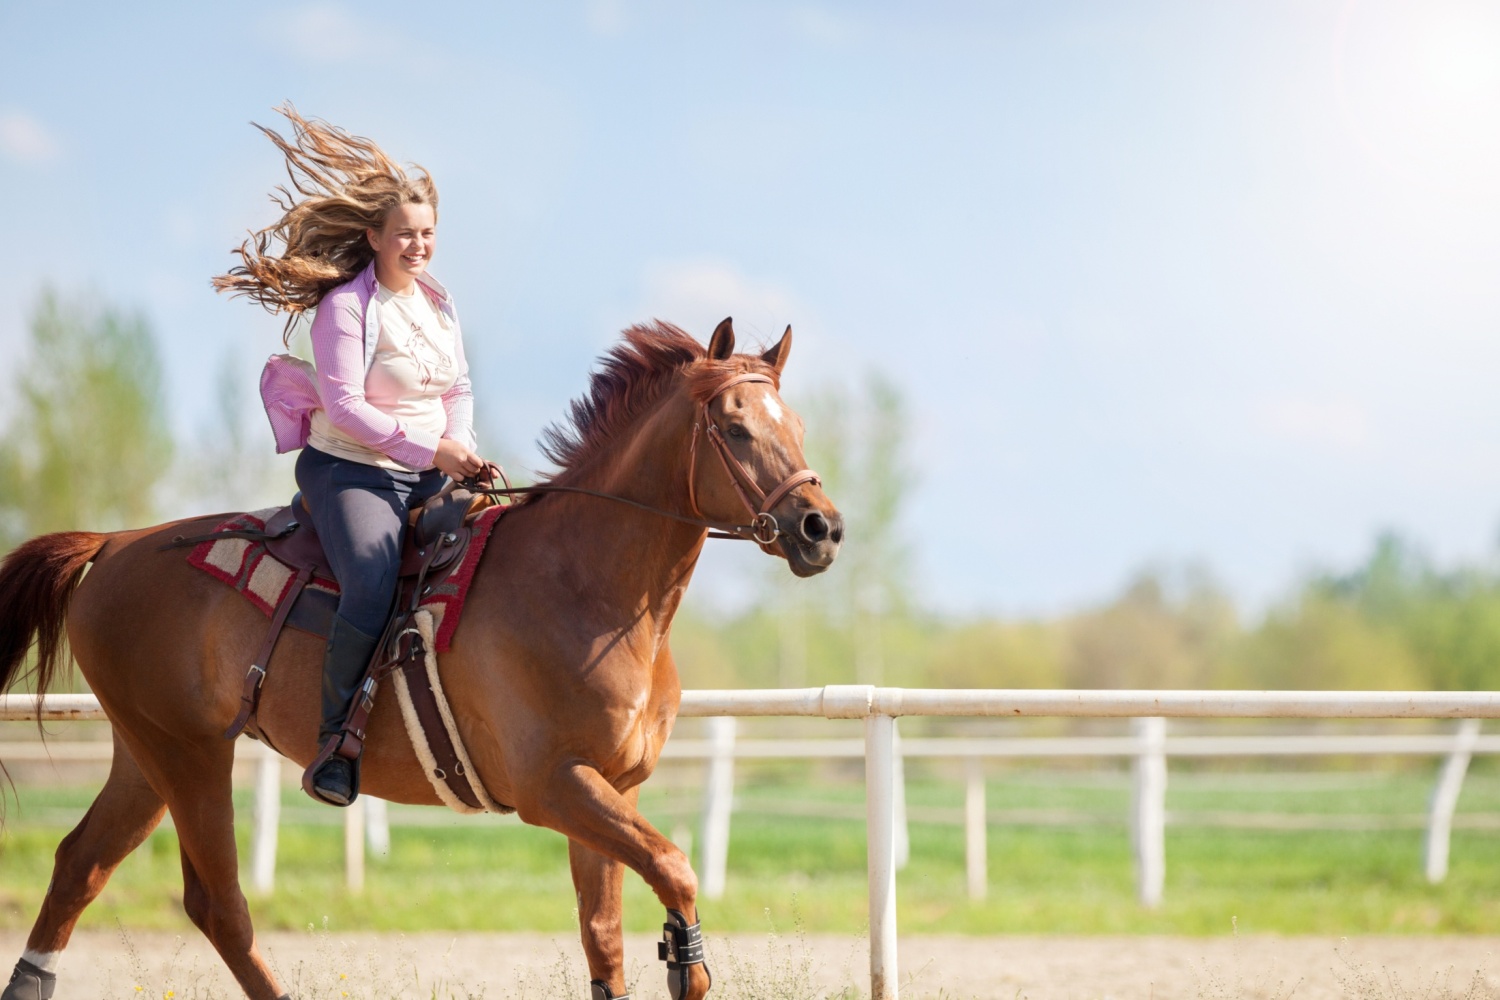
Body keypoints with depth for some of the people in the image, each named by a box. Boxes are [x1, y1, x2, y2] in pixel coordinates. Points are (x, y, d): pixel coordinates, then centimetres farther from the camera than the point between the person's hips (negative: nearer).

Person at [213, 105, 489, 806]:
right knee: (372, 591, -31)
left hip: (432, 474, 7)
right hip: (352, 471, -7)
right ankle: (335, 738, -16)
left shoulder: (438, 304, 13)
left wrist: (463, 450, -3)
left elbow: (460, 391, 18)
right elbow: (343, 405, -17)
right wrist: (430, 447, -20)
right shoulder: (346, 306, -10)